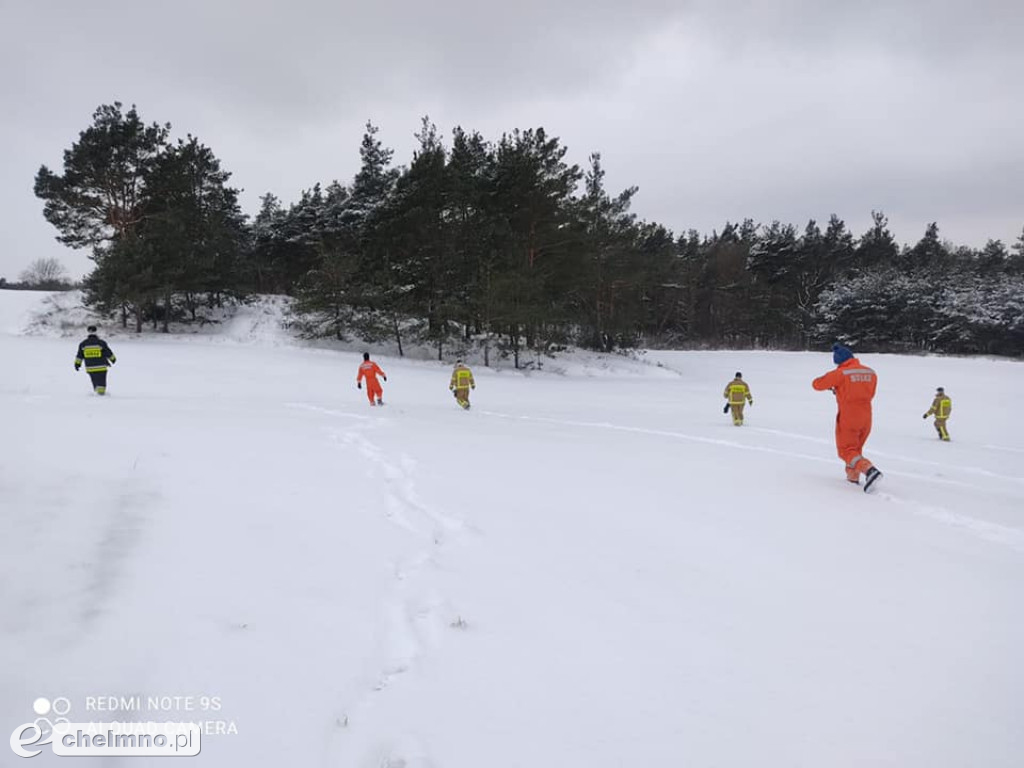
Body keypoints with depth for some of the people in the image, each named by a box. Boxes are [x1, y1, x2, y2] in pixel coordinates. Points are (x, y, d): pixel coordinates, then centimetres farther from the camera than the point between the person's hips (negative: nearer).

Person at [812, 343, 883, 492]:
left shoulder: (840, 373, -14)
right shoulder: (870, 372, 4)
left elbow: (817, 384, -6)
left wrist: (830, 385, 18)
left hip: (848, 418, -6)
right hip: (866, 418, 6)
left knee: (847, 450, -1)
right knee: (857, 447, 24)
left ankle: (869, 470, -23)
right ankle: (853, 476, 29)